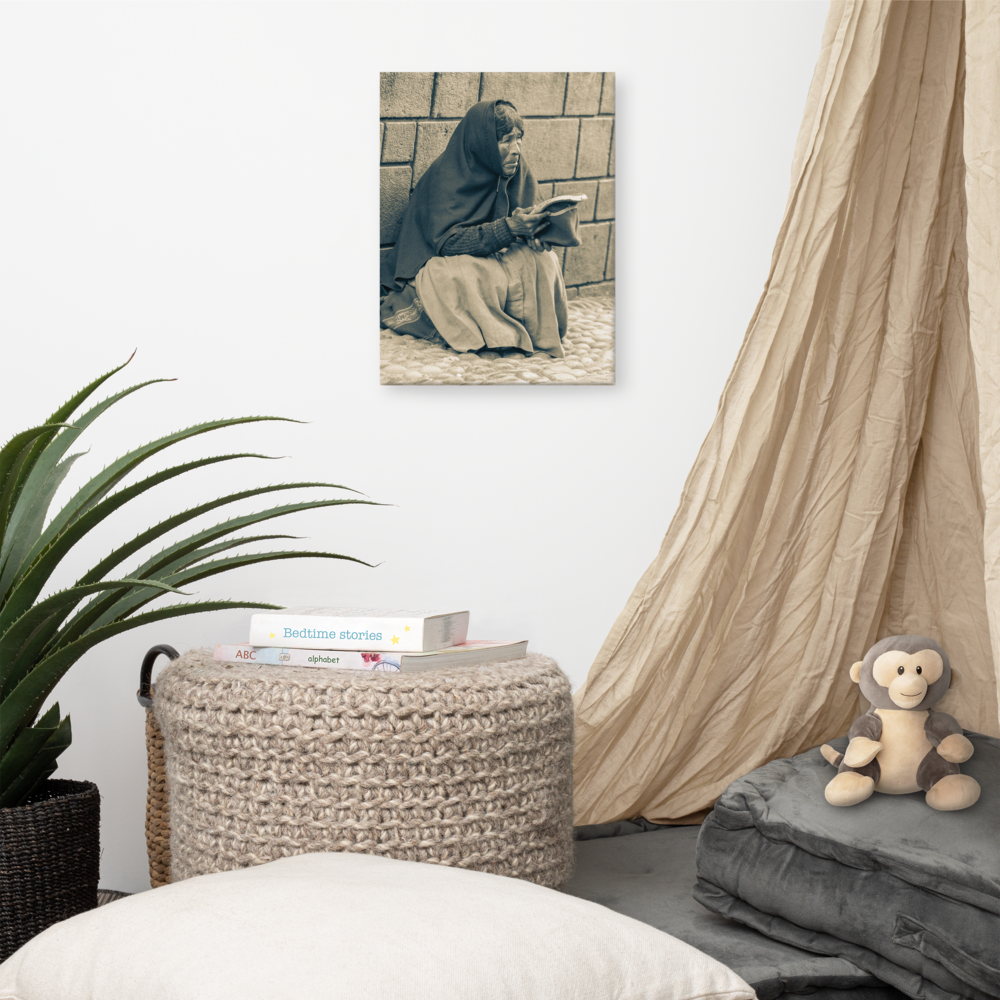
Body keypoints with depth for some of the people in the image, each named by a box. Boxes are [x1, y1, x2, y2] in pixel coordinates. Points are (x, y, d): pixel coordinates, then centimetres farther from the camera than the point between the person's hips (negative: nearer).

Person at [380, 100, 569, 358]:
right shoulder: (444, 177, -21)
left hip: (492, 257, 5)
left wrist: (534, 231, -25)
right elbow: (447, 241, -29)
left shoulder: (518, 170, -4)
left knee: (543, 261, -22)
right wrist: (509, 228, -41)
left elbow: (533, 216, 2)